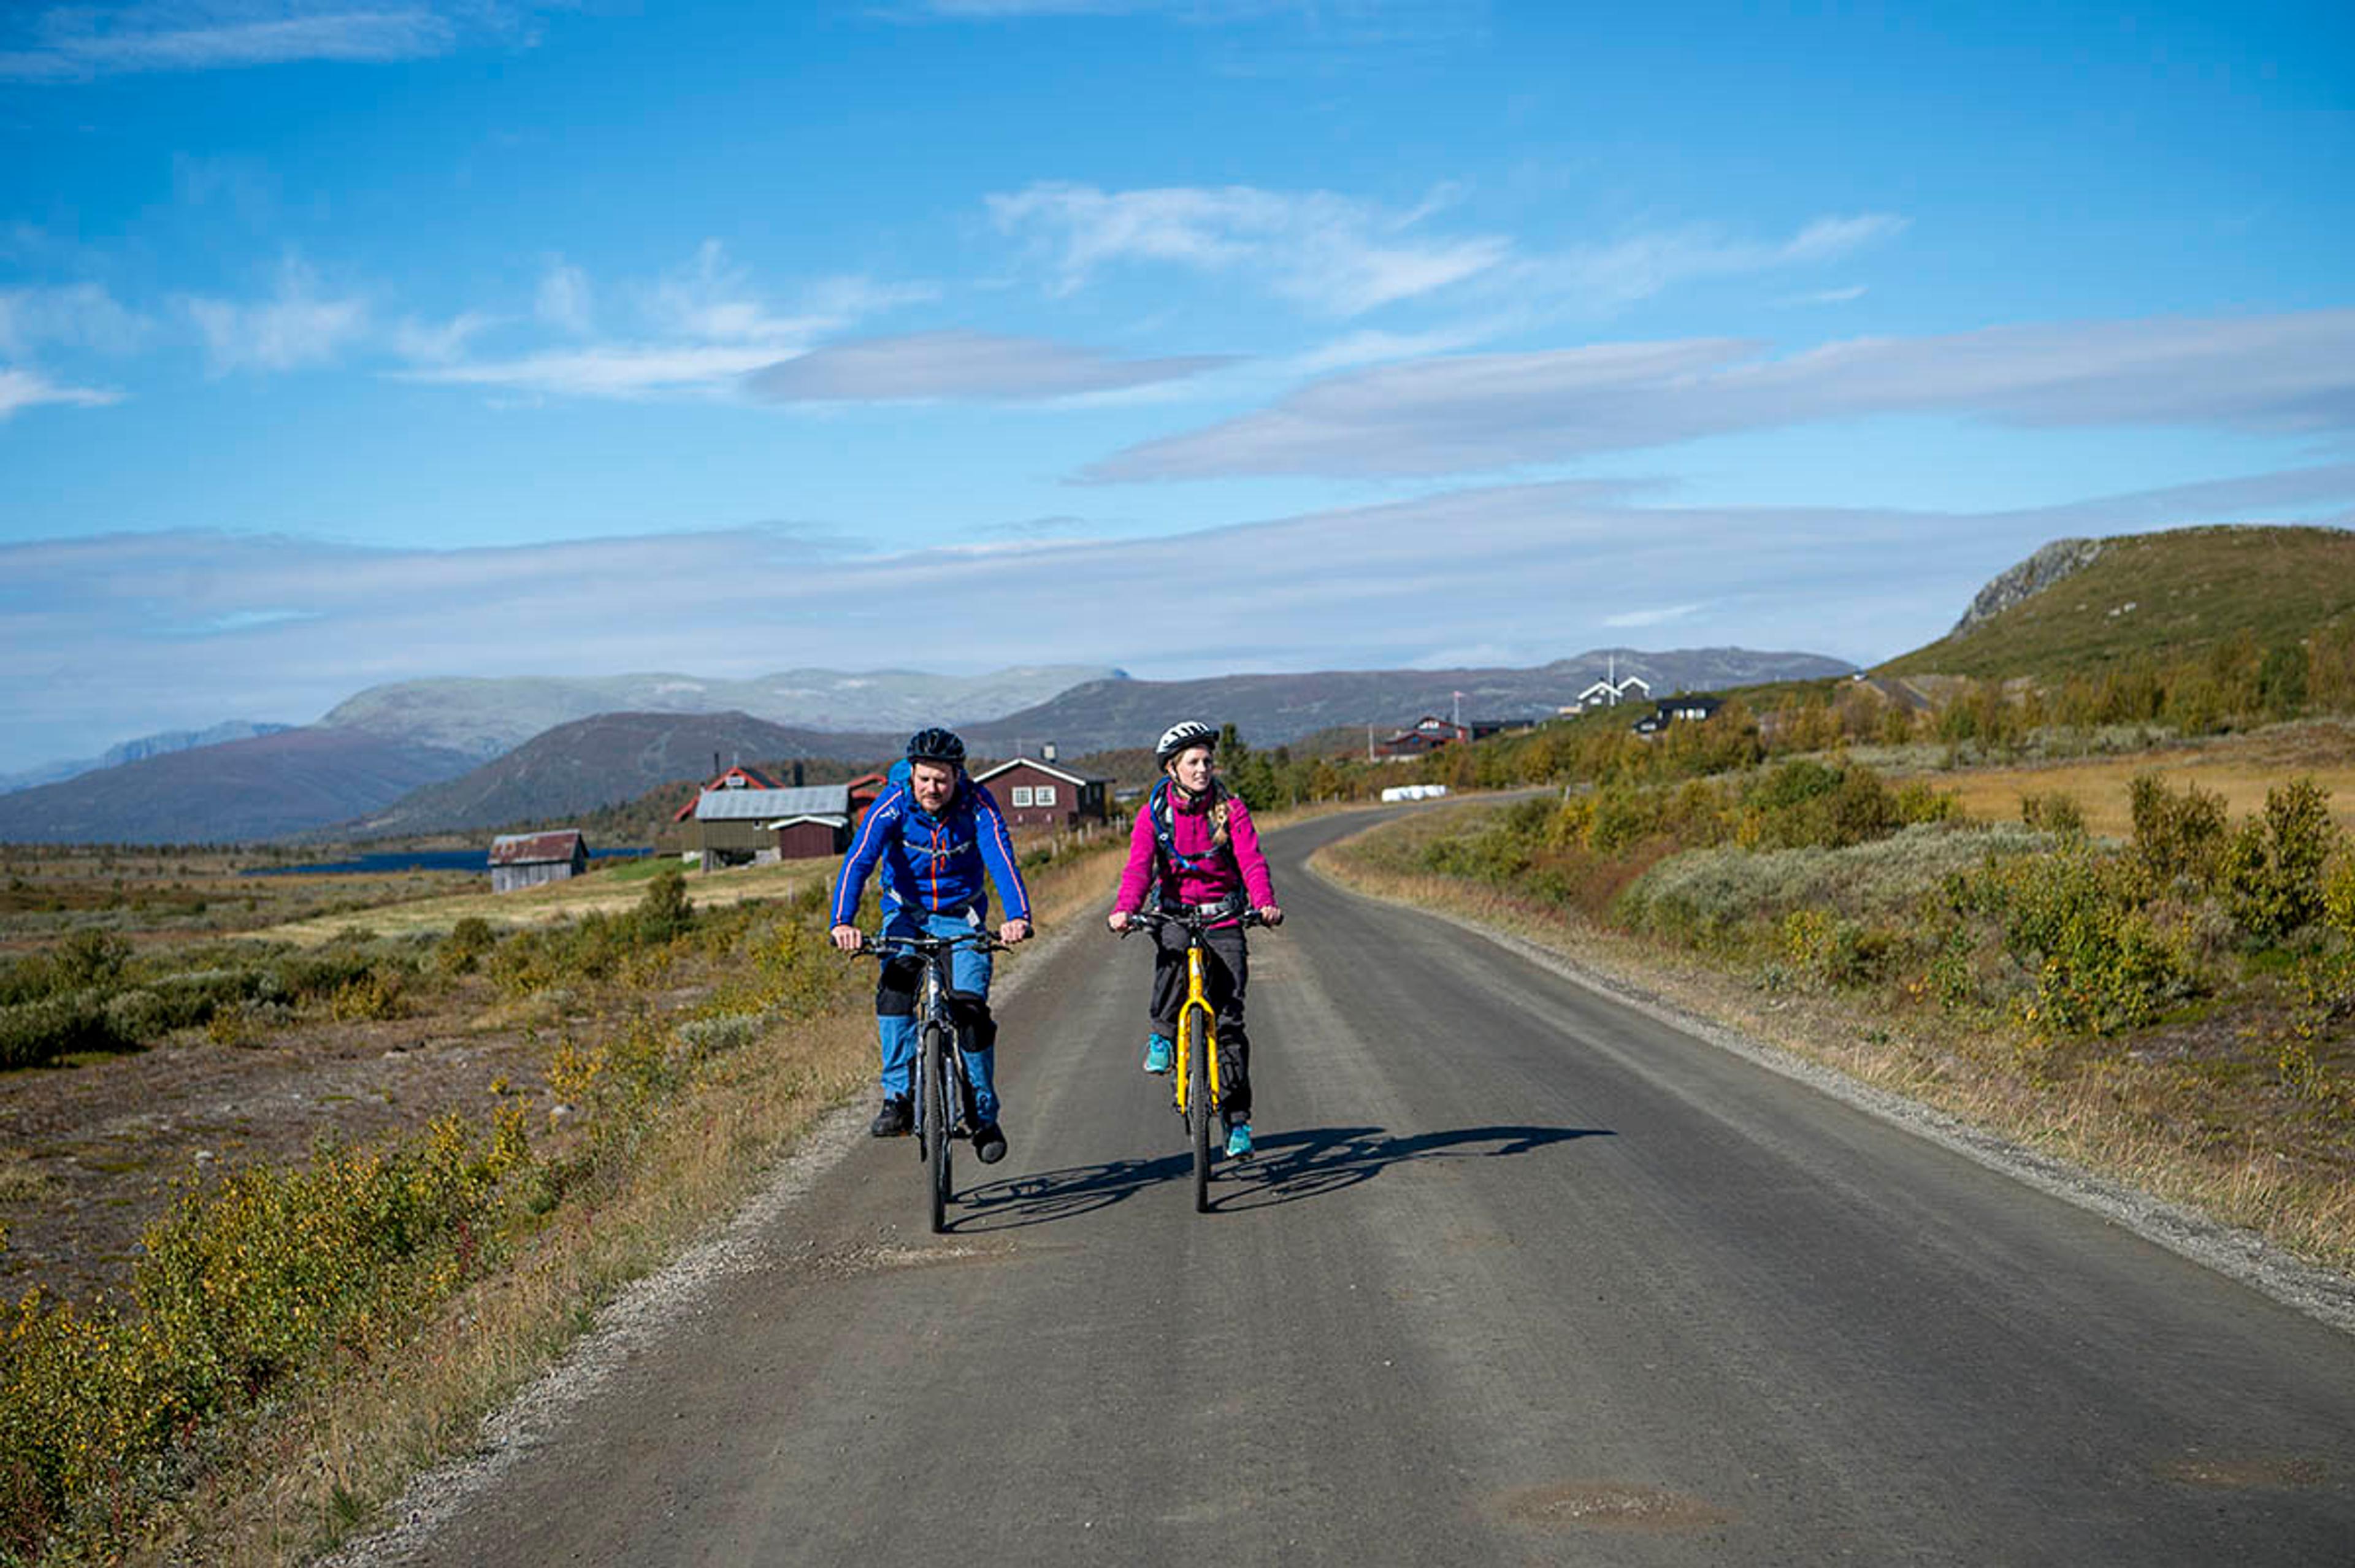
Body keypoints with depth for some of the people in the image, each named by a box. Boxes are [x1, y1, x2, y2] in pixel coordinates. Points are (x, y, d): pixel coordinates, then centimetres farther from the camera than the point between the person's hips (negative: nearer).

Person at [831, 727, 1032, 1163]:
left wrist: (1017, 916, -48)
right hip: (906, 913, 0)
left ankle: (983, 1116, 4)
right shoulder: (892, 804, -19)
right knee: (894, 987, -28)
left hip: (962, 916, 0)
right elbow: (858, 860, -29)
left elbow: (1001, 859, -30)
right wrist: (843, 922, -44)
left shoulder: (977, 804, -18)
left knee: (970, 1009, -13)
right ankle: (898, 1097, -21)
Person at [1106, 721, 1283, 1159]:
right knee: (1173, 952, -37)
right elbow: (1139, 865, -15)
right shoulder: (1154, 812, -4)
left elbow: (1252, 860, -14)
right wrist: (1125, 909, -35)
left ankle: (1237, 1120, 3)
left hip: (1224, 917, 0)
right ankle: (1163, 1034, -13)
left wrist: (1265, 903, -34)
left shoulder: (1230, 809, -4)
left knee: (1229, 1019, -6)